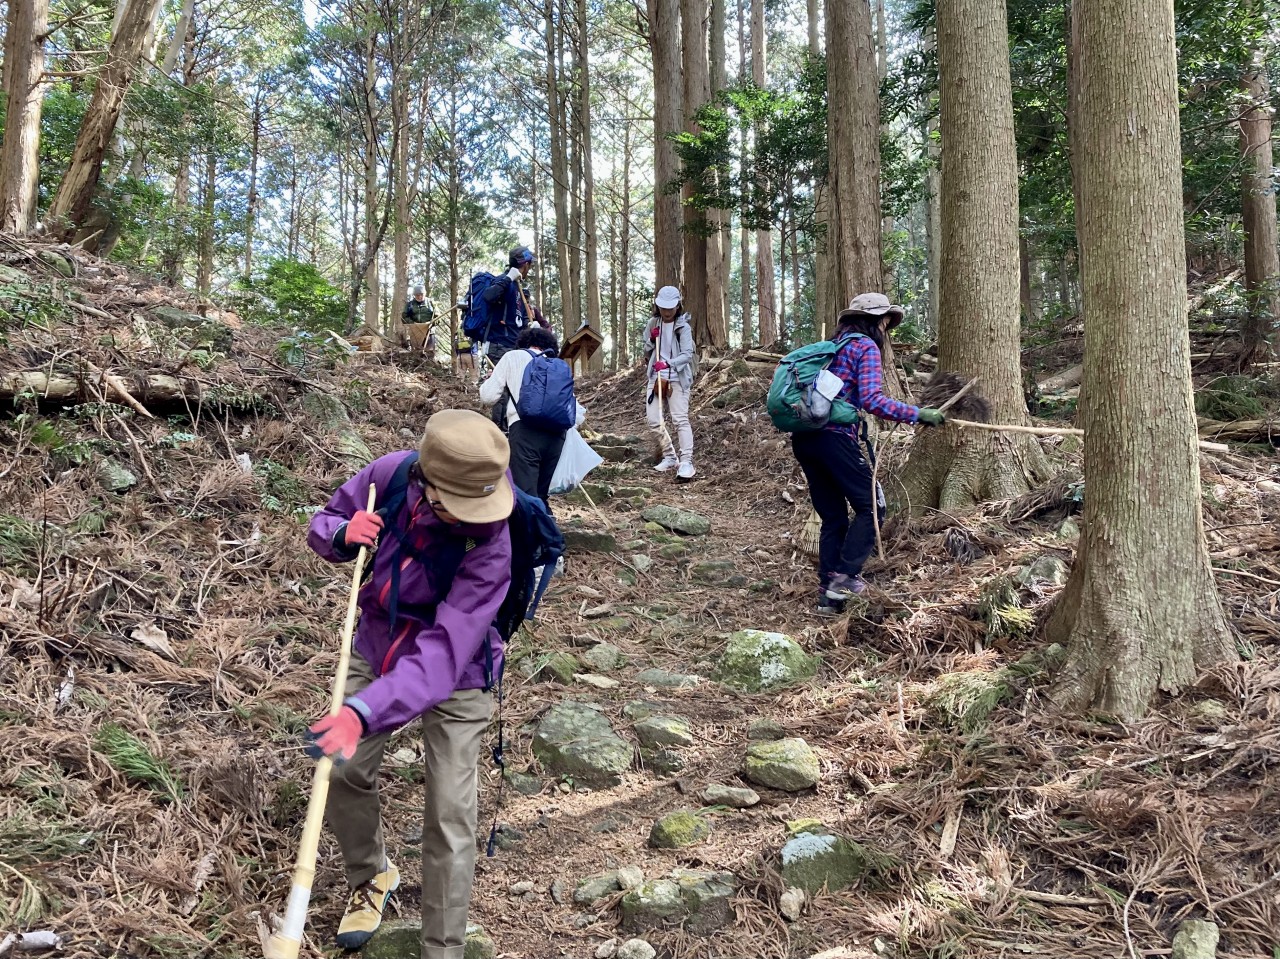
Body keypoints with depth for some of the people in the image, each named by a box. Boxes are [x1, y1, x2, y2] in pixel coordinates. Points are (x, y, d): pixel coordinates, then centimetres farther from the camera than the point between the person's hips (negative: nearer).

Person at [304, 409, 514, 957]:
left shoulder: (489, 546, -35)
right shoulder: (389, 475, -23)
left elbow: (443, 652, -41)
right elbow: (324, 523, -4)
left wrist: (365, 713, -54)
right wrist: (342, 534, -30)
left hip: (453, 679, -4)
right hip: (376, 652, 5)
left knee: (449, 816, -4)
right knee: (343, 774, 10)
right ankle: (372, 876, 41)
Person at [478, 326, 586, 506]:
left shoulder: (513, 357, 20)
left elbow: (488, 396, 16)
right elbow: (578, 413, 24)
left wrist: (489, 380, 36)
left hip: (525, 430, -4)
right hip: (556, 432, 5)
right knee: (541, 495, 18)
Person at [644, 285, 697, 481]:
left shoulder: (683, 327, -6)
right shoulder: (654, 324, 8)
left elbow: (687, 355, -15)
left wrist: (667, 364, -29)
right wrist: (652, 339, -6)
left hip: (677, 378, -5)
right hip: (656, 377, 5)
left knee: (680, 419, -14)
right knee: (653, 419, 2)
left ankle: (686, 462, -19)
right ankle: (670, 457, 17)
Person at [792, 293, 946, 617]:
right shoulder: (866, 347, -2)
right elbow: (872, 400, -15)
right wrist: (918, 415, -13)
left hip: (804, 438, 8)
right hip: (838, 438, -8)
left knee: (832, 517, 13)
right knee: (870, 507, 6)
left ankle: (828, 594, 12)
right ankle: (844, 577, -2)